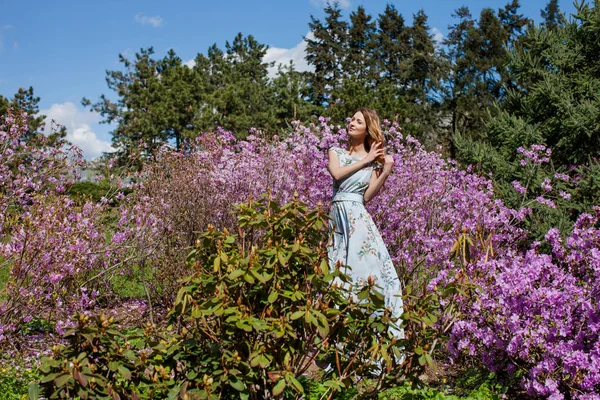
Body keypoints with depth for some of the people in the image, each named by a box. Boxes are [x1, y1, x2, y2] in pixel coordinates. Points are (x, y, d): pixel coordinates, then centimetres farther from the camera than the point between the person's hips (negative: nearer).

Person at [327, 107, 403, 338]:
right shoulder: (336, 152, 14)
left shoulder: (375, 160, 8)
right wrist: (365, 161, -4)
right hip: (337, 216, 3)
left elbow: (368, 196, -3)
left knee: (363, 265, -10)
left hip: (358, 217, -2)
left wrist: (385, 172, -12)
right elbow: (337, 174, -9)